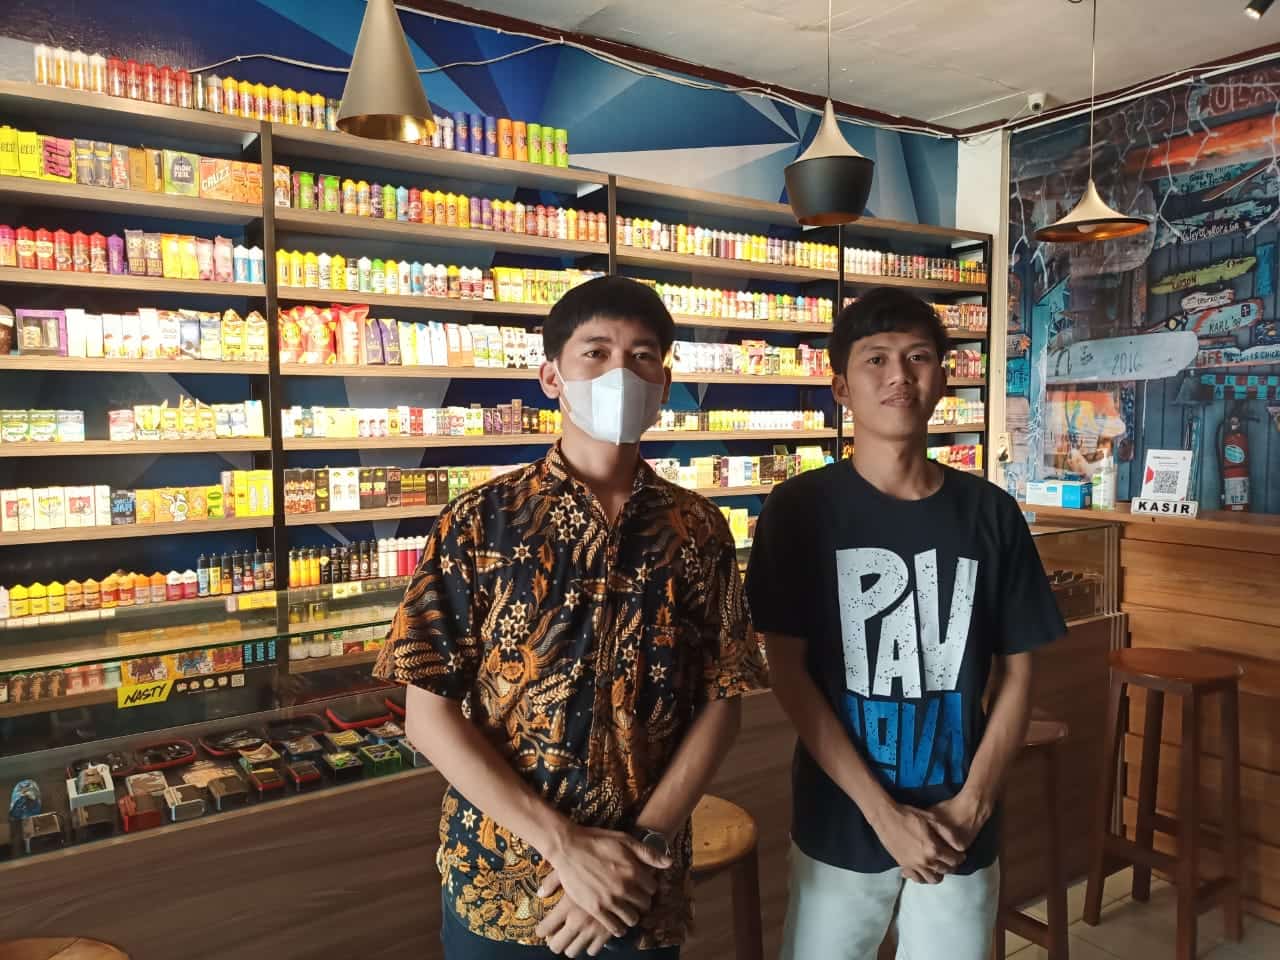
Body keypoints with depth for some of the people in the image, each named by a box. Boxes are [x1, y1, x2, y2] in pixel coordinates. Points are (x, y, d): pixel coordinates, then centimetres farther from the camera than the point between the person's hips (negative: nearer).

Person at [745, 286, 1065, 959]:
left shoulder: (990, 512, -2)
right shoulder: (800, 509, -10)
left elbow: (1017, 672, 2)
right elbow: (787, 674, -10)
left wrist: (971, 805, -7)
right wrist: (885, 813, -13)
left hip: (960, 829, 2)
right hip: (840, 826, -2)